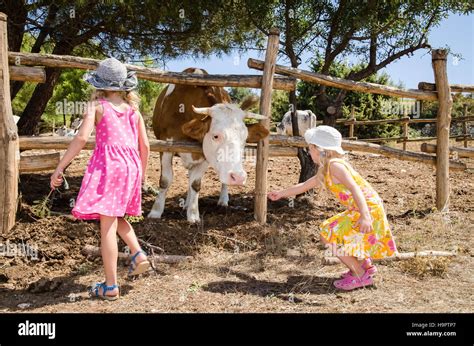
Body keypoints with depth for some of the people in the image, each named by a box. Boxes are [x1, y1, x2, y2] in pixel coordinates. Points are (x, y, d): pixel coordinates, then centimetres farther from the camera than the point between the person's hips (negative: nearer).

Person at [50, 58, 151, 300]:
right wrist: (142, 173, 27)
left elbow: (82, 138, -12)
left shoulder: (97, 105, 1)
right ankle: (138, 254, 9)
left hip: (107, 165, -5)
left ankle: (110, 287, 2)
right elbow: (145, 146, 13)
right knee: (115, 217, 26)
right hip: (131, 166, 5)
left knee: (107, 224, -2)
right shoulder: (133, 110, 14)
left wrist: (59, 168, -7)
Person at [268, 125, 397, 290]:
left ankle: (361, 276, 3)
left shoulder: (335, 165, -15)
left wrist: (365, 216, -36)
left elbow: (355, 188, -26)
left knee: (329, 236, -7)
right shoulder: (324, 171, 14)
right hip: (358, 211, 10)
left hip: (369, 209, -10)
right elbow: (304, 185, 28)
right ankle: (365, 265, 28)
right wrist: (281, 193, 36)